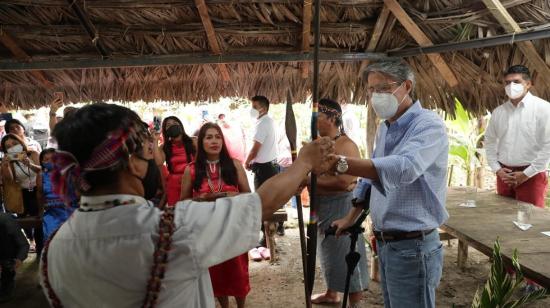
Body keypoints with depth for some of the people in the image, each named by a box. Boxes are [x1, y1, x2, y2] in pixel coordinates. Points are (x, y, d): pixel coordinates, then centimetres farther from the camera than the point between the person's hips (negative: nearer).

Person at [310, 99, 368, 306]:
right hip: (323, 207, 10)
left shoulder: (345, 145, -19)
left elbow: (343, 182, -29)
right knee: (329, 251, 21)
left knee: (346, 254, -1)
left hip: (341, 207, -9)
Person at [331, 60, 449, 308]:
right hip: (384, 242, 8)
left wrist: (340, 163, -48)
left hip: (412, 246, -8)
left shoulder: (428, 125, -18)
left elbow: (404, 168, -38)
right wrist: (351, 219, 19)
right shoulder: (384, 129, 11)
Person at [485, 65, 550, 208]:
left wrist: (527, 173, -13)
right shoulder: (498, 111, 7)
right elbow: (489, 141, 13)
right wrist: (497, 169, 1)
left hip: (531, 175, -5)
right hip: (504, 175, 5)